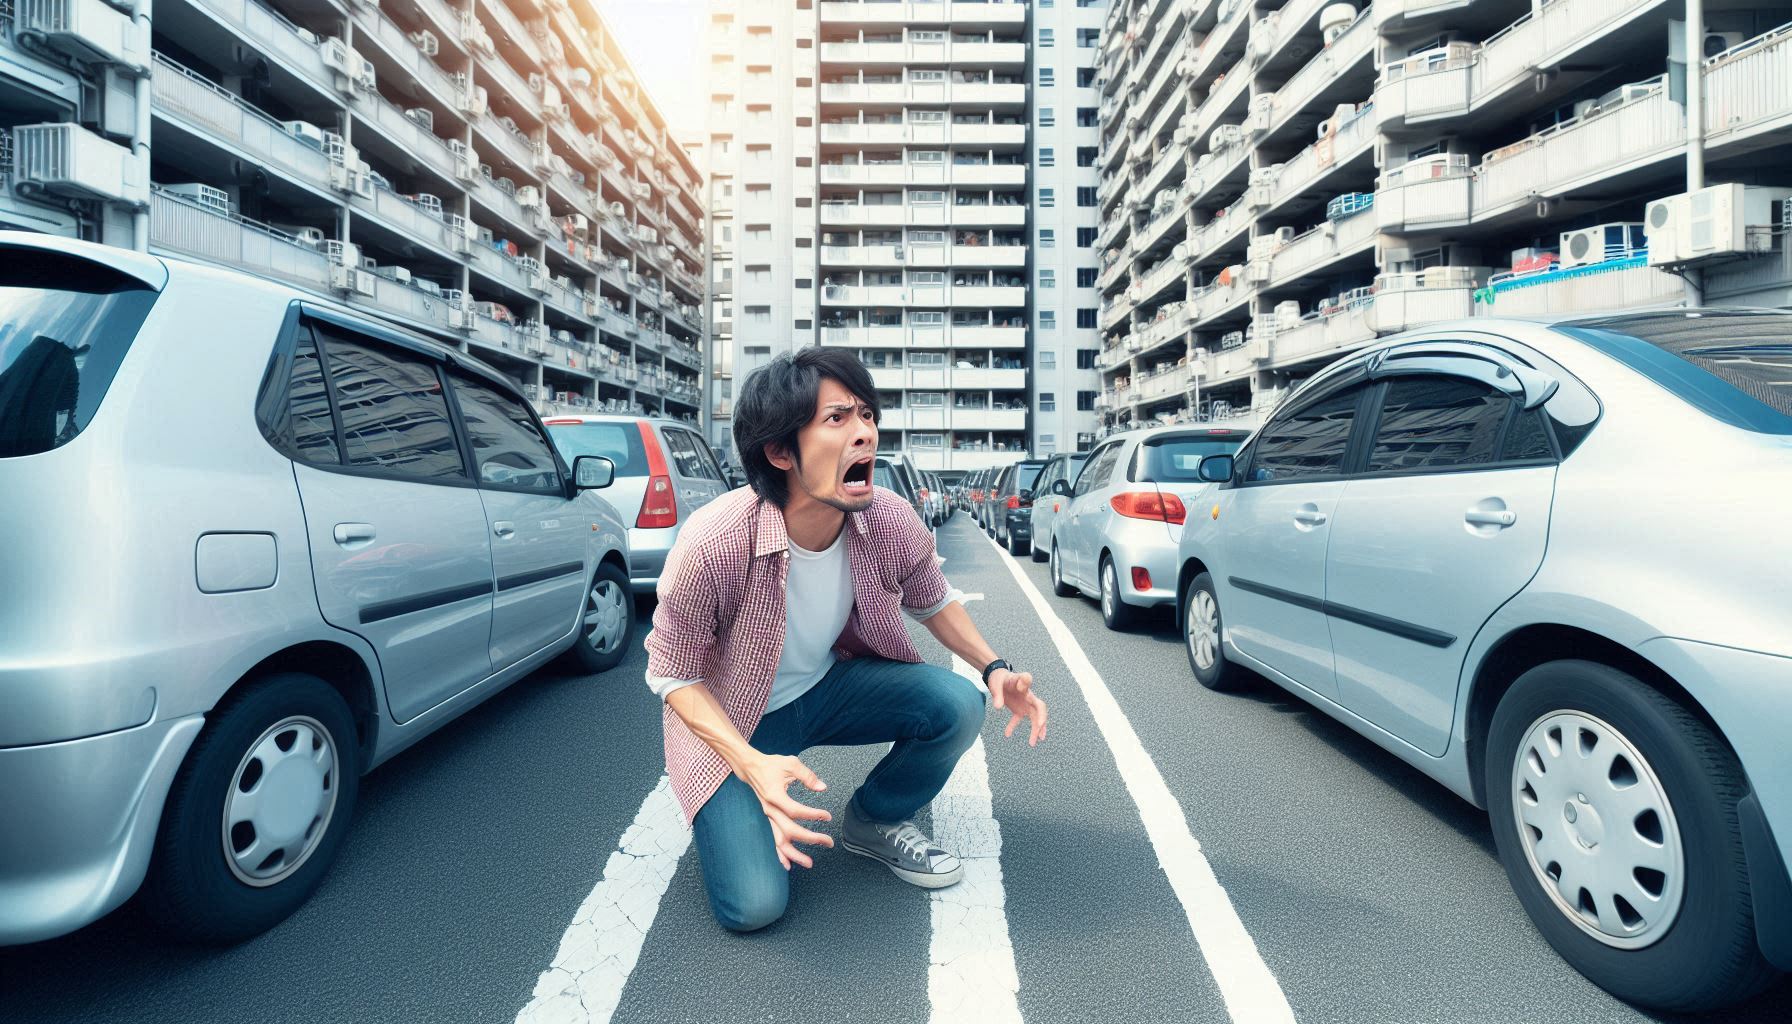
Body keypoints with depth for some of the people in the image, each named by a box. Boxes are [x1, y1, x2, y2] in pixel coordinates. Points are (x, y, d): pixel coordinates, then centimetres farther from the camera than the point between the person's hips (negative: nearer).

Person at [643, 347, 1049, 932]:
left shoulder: (892, 523, -19)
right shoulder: (713, 543, -33)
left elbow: (933, 600, 4)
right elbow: (672, 674, -19)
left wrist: (994, 668, -12)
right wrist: (753, 766, -33)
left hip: (830, 683, 4)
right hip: (735, 721, -4)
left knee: (958, 705, -19)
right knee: (754, 905, -18)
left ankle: (873, 821, 10)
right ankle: (749, 815, 18)